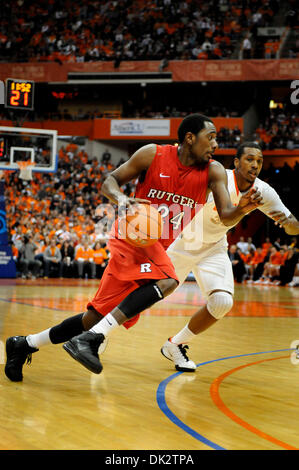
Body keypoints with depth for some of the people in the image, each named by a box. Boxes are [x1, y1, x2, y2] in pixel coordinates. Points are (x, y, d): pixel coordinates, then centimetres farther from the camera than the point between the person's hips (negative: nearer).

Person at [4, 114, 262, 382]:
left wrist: (242, 208, -34)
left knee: (97, 318, 5)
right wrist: (121, 199, -25)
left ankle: (25, 345, 19)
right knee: (166, 281, -34)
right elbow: (110, 181, -2)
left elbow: (226, 217, -11)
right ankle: (92, 339, -33)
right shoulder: (153, 155, -9)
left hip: (159, 248, 6)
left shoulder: (213, 172, -2)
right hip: (135, 235, -5)